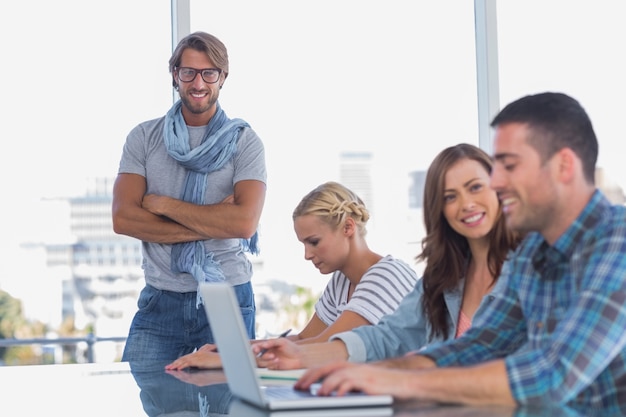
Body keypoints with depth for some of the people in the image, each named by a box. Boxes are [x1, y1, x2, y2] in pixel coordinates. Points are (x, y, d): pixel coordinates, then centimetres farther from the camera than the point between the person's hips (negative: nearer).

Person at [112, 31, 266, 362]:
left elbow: (244, 222, -15)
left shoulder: (244, 142, 1)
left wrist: (163, 204, -9)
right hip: (160, 300, 2)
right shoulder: (144, 138, 6)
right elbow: (122, 219, -6)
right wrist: (209, 225, -13)